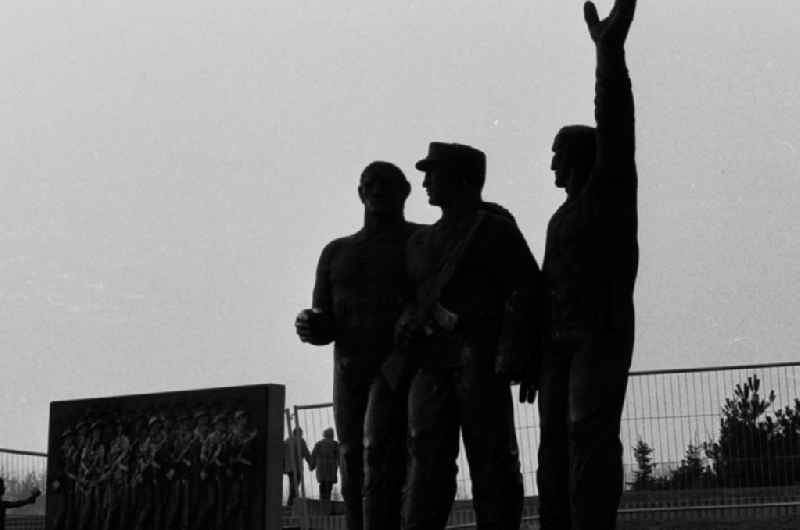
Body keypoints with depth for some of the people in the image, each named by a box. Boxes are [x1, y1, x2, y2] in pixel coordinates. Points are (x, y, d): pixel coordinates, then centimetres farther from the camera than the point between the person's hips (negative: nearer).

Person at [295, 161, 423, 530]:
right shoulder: (336, 253, 19)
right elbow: (325, 328, 15)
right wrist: (308, 325, -9)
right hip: (349, 371, 5)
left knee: (379, 449, -24)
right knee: (354, 465, 1)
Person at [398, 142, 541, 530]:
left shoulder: (496, 230, 6)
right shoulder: (420, 242, 22)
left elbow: (530, 294, 2)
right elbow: (409, 299, 24)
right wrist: (408, 322, 2)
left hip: (479, 356, -5)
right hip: (429, 362, 5)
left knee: (491, 458, -5)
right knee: (427, 458, -3)